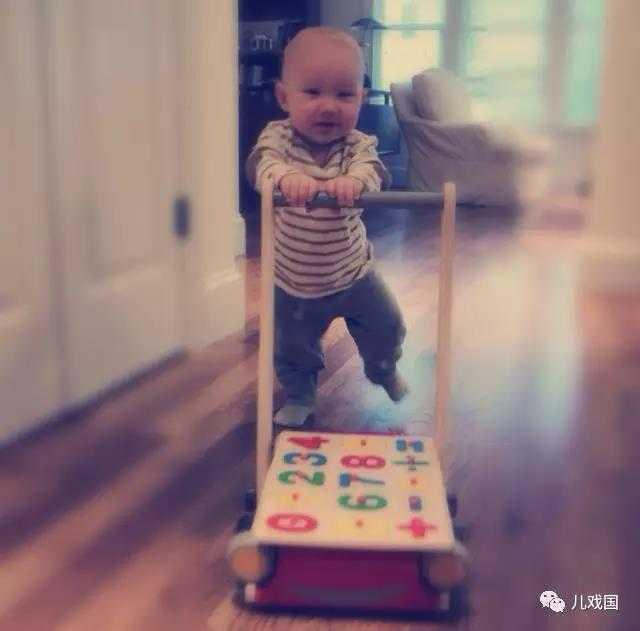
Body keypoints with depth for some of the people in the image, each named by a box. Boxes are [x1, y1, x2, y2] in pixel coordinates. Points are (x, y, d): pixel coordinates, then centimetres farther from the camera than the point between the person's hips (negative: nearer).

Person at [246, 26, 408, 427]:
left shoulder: (359, 145, -17)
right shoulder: (278, 136, -20)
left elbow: (374, 170, -36)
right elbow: (261, 162, -39)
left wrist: (354, 181, -61)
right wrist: (286, 176, -63)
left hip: (354, 273, 1)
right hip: (294, 283, -1)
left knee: (386, 327, 17)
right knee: (292, 349, 13)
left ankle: (384, 370, 50)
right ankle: (299, 397, 43)